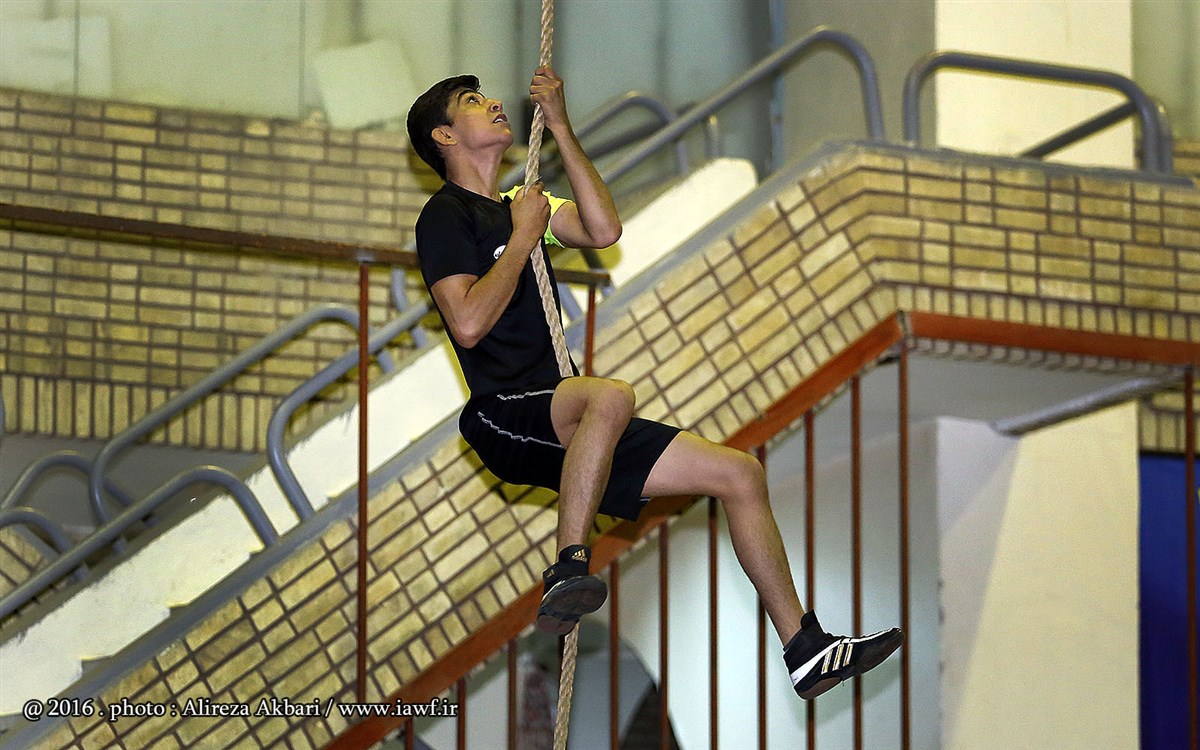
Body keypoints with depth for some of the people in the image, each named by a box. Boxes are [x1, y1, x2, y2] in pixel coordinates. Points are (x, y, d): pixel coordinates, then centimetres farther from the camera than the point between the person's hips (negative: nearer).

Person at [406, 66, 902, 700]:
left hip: (560, 422, 9)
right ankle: (568, 570, -39)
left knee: (740, 474, 4)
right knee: (610, 394, -42)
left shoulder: (518, 204, 24)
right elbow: (468, 322, -16)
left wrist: (560, 126, 5)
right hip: (503, 417, -9)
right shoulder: (446, 215, -1)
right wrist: (523, 237, -6)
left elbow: (603, 230, 7)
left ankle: (806, 651, 6)